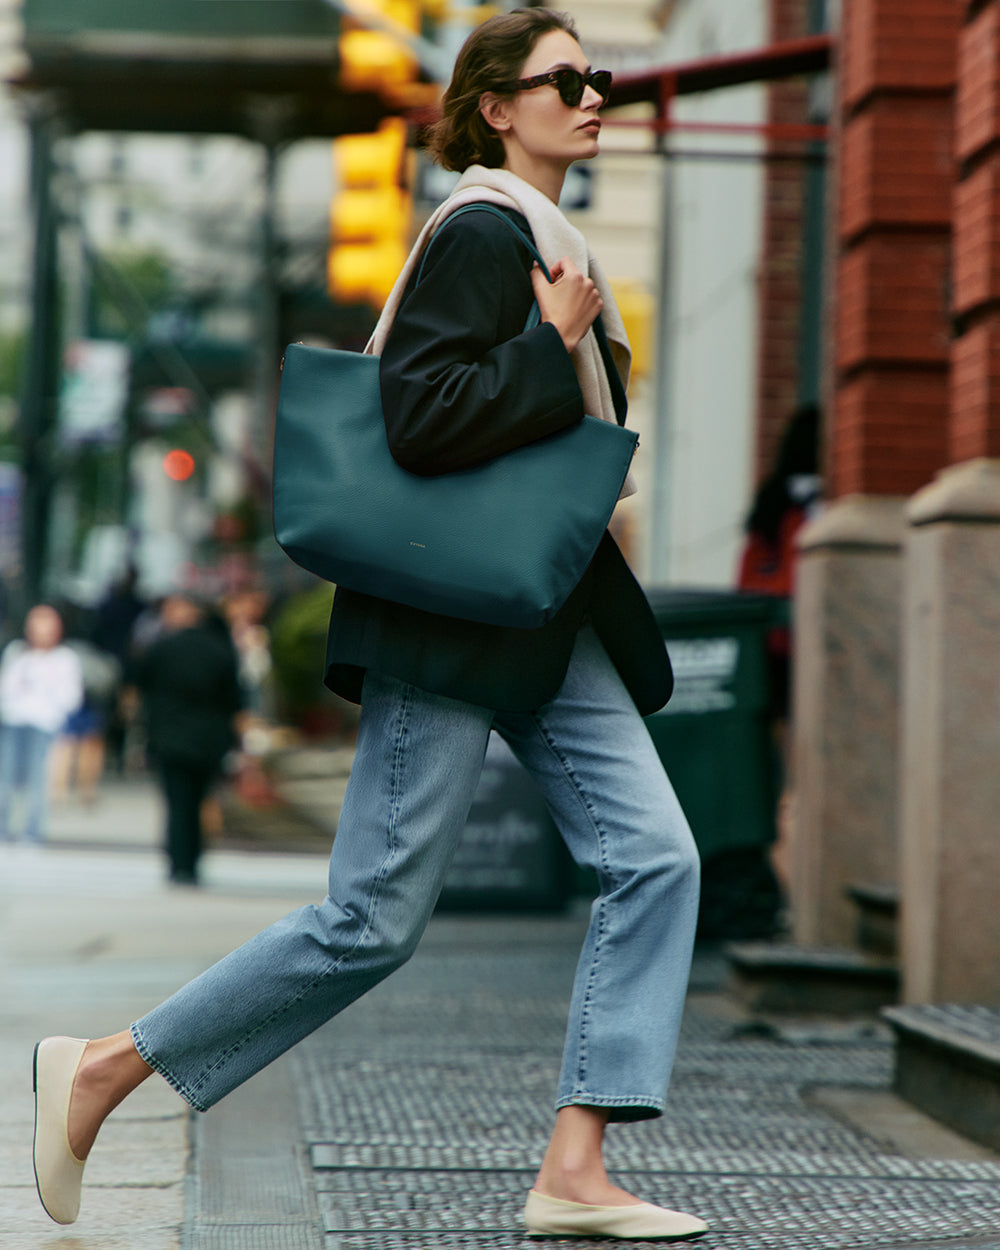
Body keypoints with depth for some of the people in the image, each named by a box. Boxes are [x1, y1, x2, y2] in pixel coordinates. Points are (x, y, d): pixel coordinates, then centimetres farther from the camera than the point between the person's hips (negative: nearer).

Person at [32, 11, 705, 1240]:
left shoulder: (539, 242, 17)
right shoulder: (477, 235, -13)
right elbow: (421, 420, -25)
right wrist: (556, 346, -17)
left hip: (548, 623, 10)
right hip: (451, 622, -10)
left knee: (654, 858, -4)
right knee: (373, 919, -6)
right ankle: (103, 1069, 7)